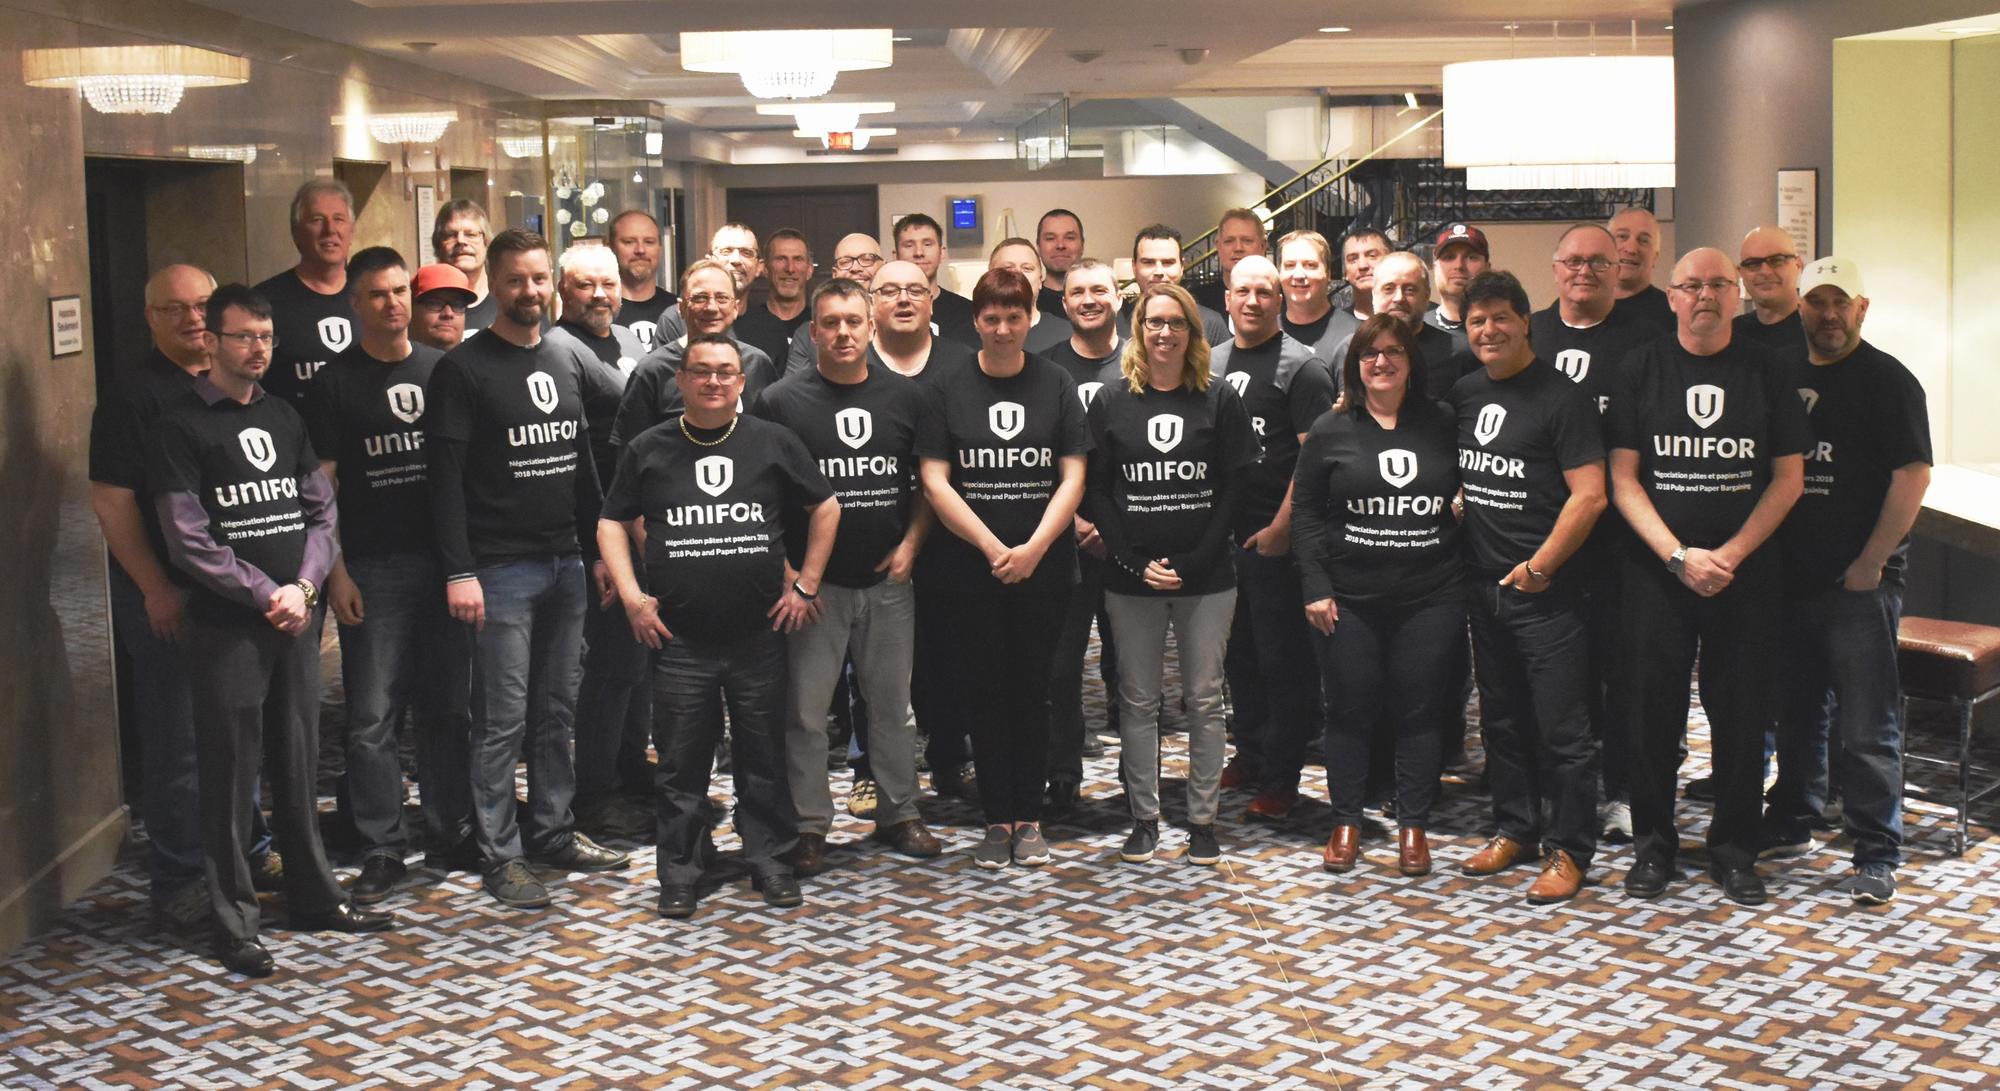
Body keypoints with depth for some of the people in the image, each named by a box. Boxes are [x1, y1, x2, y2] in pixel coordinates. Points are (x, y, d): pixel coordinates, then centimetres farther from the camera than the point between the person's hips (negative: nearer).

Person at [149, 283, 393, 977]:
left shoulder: (283, 418, 14)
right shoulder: (183, 425, -4)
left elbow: (321, 511, 11)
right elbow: (189, 539, -11)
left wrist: (304, 587, -6)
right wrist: (267, 594, -13)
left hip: (297, 619, 6)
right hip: (226, 627, -5)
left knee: (299, 764, 13)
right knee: (231, 775, -2)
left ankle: (314, 898, 24)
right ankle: (234, 924, 6)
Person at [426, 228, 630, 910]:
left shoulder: (569, 361, 13)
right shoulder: (464, 369, -7)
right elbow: (445, 478, -11)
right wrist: (459, 572, -17)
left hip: (566, 563, 6)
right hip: (500, 568, -6)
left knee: (557, 710, 12)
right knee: (504, 719, -3)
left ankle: (553, 833, 23)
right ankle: (500, 855, 4)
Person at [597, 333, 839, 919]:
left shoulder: (773, 442, 5)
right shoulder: (648, 449, 5)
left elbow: (825, 507, 12)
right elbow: (612, 523, 11)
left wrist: (806, 586, 6)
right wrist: (631, 595, 0)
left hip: (760, 634, 0)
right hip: (679, 639, 0)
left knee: (763, 758, 8)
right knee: (681, 761, 5)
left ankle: (770, 860, 21)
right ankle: (679, 872, 15)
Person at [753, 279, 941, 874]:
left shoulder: (905, 396, 6)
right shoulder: (781, 401, -3)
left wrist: (911, 542, 0)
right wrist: (784, 571, -9)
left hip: (889, 579, 3)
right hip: (814, 582, -2)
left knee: (894, 704, 11)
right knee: (806, 709, 1)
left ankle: (899, 812, 24)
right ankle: (809, 825, 12)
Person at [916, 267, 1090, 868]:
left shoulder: (1056, 385, 4)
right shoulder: (950, 390, 2)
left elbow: (1073, 477, -1)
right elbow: (934, 481, -3)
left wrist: (1034, 549, -13)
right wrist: (994, 549, -12)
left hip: (1043, 567, 0)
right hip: (969, 570, 0)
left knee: (1031, 690, 5)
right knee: (985, 692, 4)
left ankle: (1029, 817, 15)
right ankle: (997, 818, 13)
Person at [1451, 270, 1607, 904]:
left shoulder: (1558, 396, -11)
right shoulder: (1465, 394, 9)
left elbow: (1590, 496, -16)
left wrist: (1539, 567, -14)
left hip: (1545, 590, -7)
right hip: (1483, 585, 7)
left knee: (1561, 728, -2)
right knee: (1502, 719, 16)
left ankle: (1568, 851, 6)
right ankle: (1515, 829, 29)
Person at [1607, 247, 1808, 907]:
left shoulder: (1766, 374, 5)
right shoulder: (1642, 369, 3)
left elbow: (1789, 478, 3)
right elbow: (1622, 478, -1)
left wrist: (1731, 554, -9)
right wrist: (1679, 555, -11)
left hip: (1748, 573, 0)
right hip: (1657, 570, 0)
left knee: (1743, 713, 3)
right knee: (1654, 708, 2)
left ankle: (1735, 848, 16)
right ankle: (1653, 844, 16)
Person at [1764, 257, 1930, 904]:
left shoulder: (1886, 380, -5)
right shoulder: (1782, 376, 12)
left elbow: (1913, 475, -11)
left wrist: (1871, 563, -14)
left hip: (1859, 583, -6)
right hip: (1788, 577, 6)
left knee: (1867, 727, -3)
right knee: (1794, 712, 17)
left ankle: (1877, 856, 2)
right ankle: (1791, 824, 31)